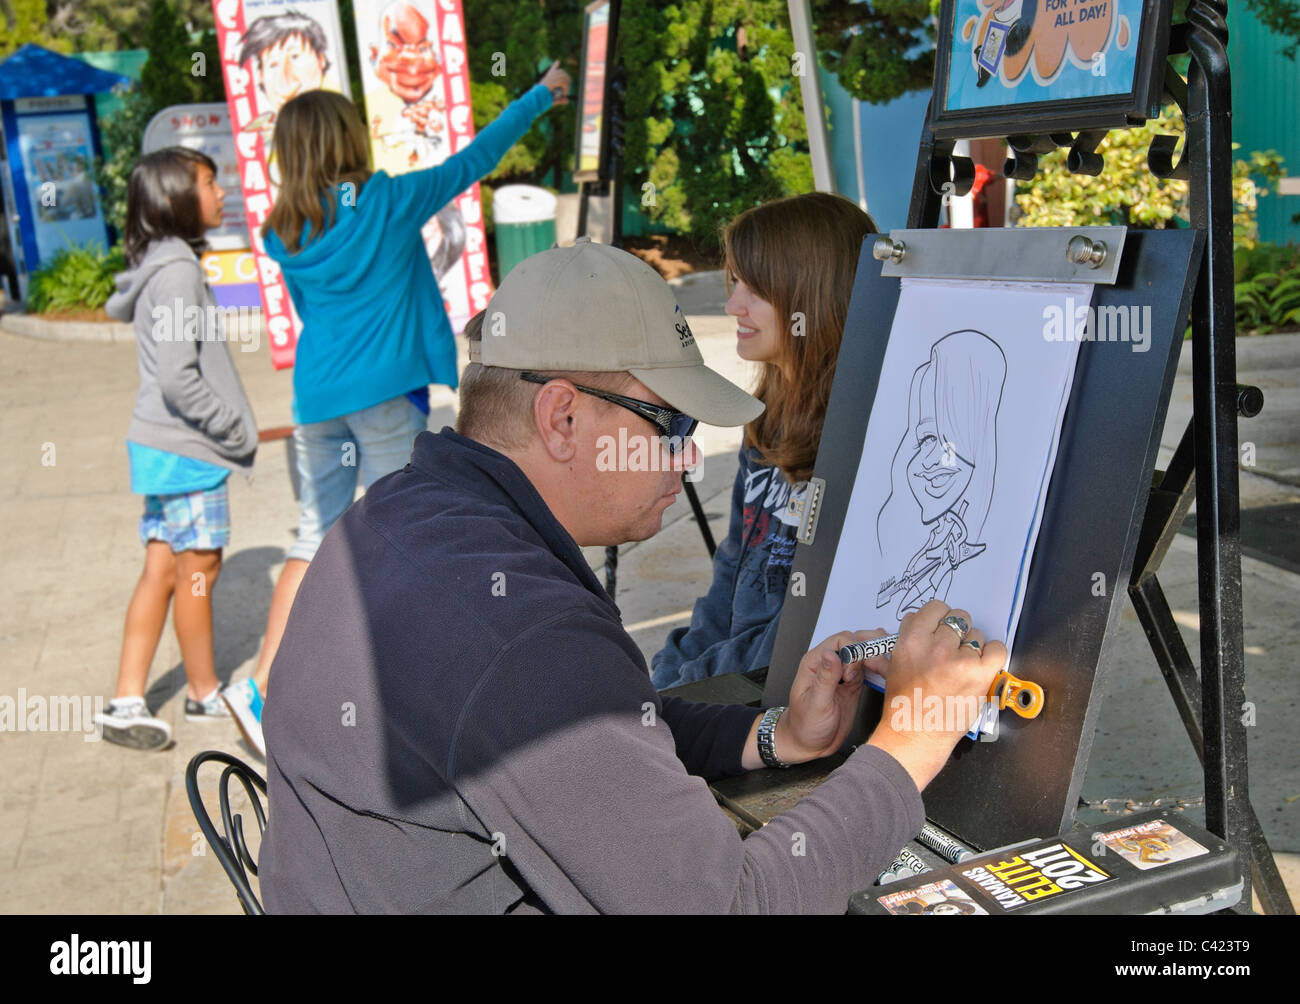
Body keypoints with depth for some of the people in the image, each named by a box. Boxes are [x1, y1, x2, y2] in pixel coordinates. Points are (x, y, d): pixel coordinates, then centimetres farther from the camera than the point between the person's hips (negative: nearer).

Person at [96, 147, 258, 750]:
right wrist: (234, 430, -13)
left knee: (163, 570, 11)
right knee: (197, 568, 5)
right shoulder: (177, 270, -17)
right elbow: (178, 379, -23)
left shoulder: (160, 265, 11)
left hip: (163, 445, 9)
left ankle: (127, 702, 15)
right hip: (186, 449, -9)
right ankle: (204, 695, 21)